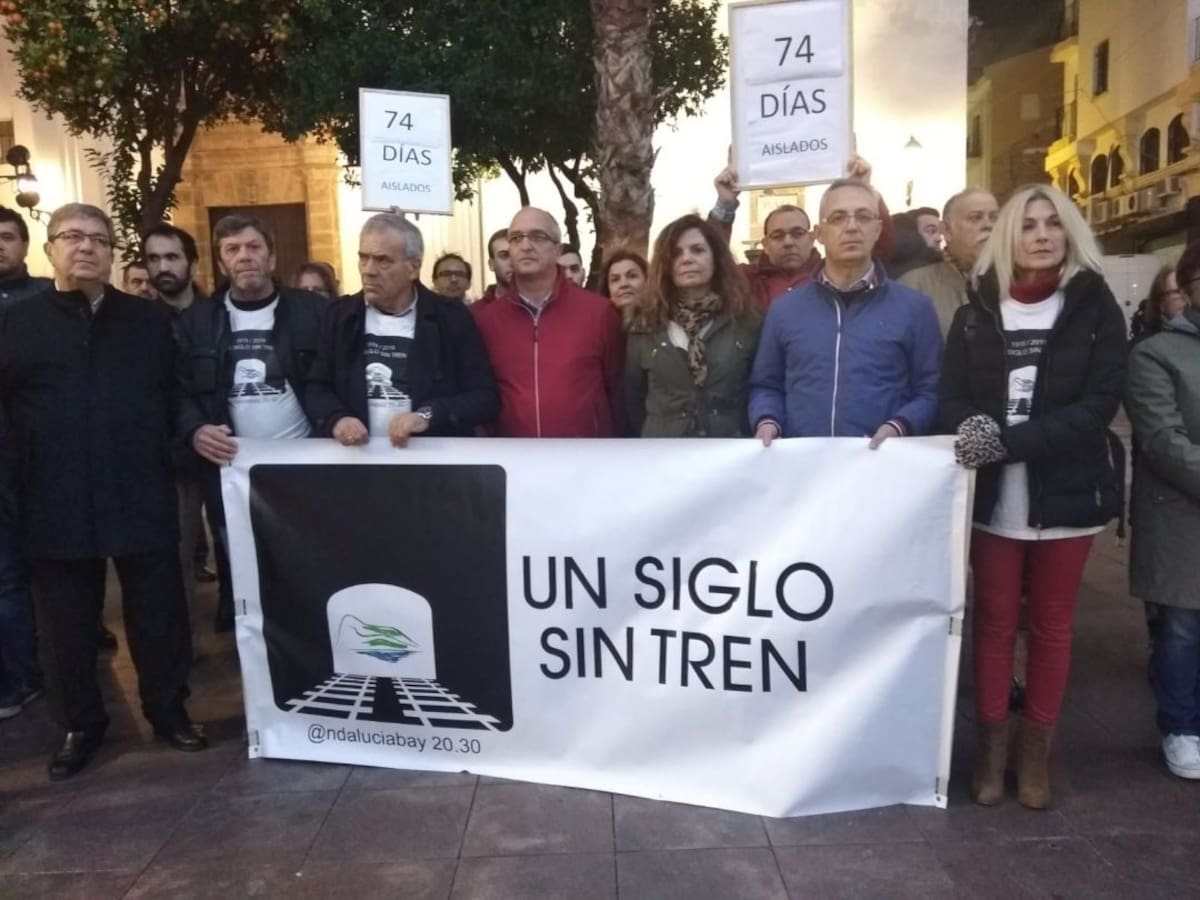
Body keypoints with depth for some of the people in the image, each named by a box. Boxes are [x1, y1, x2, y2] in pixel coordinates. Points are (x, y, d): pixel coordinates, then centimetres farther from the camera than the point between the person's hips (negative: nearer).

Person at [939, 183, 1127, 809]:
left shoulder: (1095, 306, 1)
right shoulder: (976, 311, 5)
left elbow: (1099, 404, -9)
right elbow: (952, 400, -1)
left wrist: (1008, 440, -21)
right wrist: (978, 435, -24)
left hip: (1067, 492, 0)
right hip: (994, 495, 1)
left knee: (1051, 623, 11)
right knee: (994, 620, 8)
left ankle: (1036, 750, 25)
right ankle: (992, 745, 22)